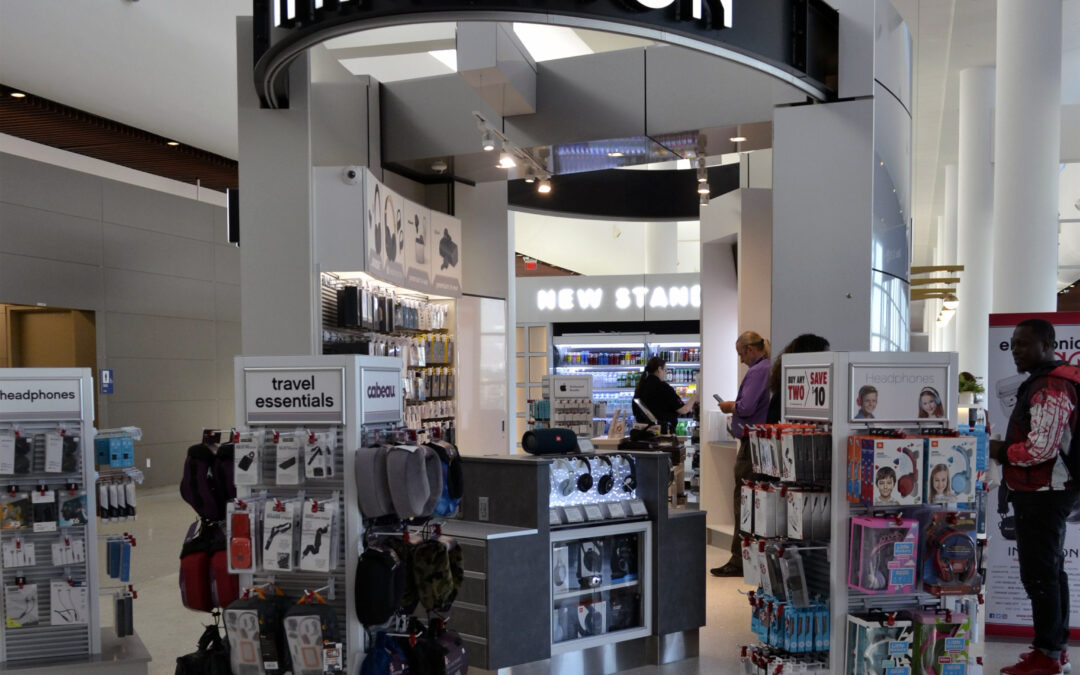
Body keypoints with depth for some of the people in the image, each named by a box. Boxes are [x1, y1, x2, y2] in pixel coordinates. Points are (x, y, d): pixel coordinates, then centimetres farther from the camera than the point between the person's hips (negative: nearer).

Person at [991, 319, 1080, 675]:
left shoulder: (1050, 388, -19)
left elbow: (1041, 449, -26)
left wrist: (1001, 451, -10)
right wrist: (1008, 447, 10)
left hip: (1042, 494, -11)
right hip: (1047, 491, 11)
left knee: (1039, 573, -6)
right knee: (1051, 569, 17)